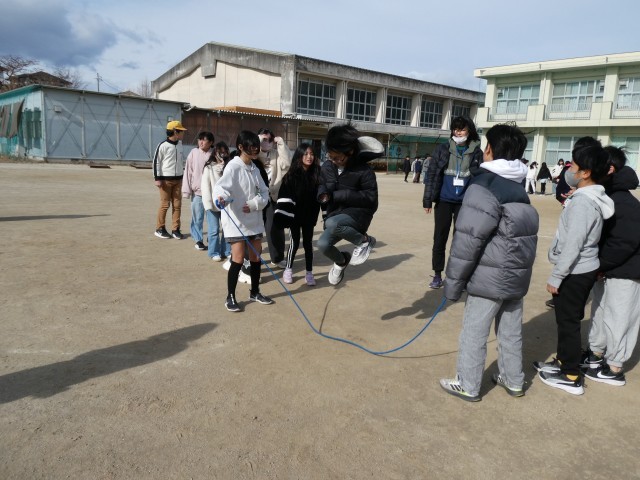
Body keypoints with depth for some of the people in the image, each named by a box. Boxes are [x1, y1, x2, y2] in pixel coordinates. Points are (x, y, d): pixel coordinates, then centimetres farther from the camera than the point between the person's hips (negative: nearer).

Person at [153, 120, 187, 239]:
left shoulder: (179, 147, 12)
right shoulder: (163, 145, -8)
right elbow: (156, 162, -9)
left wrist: (183, 177, 19)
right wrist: (157, 178, -13)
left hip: (178, 180, 6)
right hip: (166, 179, -6)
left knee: (177, 205, 4)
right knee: (165, 204, -2)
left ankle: (175, 229, 10)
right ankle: (159, 229, 10)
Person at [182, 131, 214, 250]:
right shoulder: (194, 153, 0)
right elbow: (188, 172, 2)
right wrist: (187, 190, -1)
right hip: (197, 191, 0)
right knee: (197, 217, 5)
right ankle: (198, 240, 18)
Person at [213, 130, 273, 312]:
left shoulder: (255, 169, 10)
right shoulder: (233, 166, -11)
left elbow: (264, 193, 9)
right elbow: (221, 186, -27)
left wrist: (254, 204, -11)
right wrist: (221, 196, -50)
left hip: (254, 220, 7)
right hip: (236, 221, -7)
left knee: (256, 257, 12)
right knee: (238, 259, -8)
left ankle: (255, 292, 28)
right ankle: (230, 297, 9)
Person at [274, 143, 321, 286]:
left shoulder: (317, 174, -2)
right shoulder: (291, 175, -9)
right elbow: (284, 197, -11)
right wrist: (282, 215, -17)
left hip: (309, 215, 2)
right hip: (294, 215, -2)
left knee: (308, 243, 9)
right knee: (294, 243, 6)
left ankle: (309, 272, 19)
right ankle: (288, 270, 24)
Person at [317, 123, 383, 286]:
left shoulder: (363, 171, -19)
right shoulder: (327, 167, -2)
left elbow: (371, 198, -19)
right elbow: (321, 185, 14)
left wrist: (339, 195, -23)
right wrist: (322, 193, -14)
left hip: (358, 213, -6)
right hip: (336, 214, 6)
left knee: (333, 223, -34)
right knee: (323, 244, -11)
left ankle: (364, 241, -8)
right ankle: (342, 261, 25)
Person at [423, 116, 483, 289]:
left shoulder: (476, 152, 0)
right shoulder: (443, 149, 0)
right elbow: (432, 174, 0)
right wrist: (427, 200, -5)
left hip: (465, 203, 0)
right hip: (443, 201, 1)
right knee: (440, 238, 6)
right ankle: (437, 275, 19)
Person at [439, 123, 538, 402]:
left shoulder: (483, 186, -16)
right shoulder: (520, 189, 11)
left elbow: (468, 239, -20)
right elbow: (525, 234, 16)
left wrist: (453, 282, -13)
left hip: (490, 277, -8)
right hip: (517, 275, 8)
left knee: (474, 333, 5)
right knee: (511, 331, 20)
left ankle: (467, 386, 18)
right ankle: (513, 381, 35)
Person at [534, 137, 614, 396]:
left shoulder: (582, 201, -24)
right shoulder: (591, 195, 5)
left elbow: (573, 246, -25)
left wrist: (555, 277, -20)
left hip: (575, 272, -10)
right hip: (583, 269, 10)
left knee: (568, 322, 2)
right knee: (568, 320, 21)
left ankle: (571, 377, 14)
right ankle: (564, 361, 37)